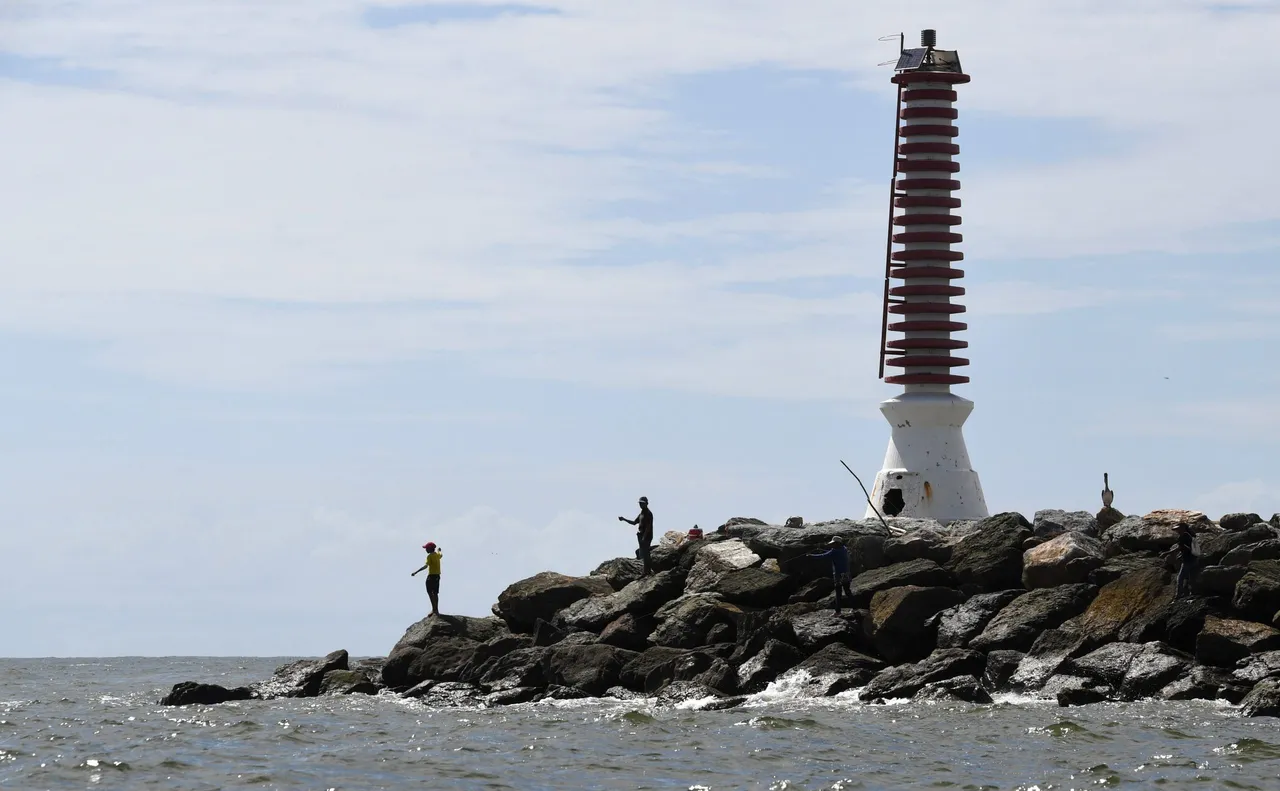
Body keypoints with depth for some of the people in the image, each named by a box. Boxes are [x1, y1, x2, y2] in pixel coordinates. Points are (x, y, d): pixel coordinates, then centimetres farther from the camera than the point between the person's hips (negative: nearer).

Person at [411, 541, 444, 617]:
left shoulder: (430, 556, -14)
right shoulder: (437, 555, 12)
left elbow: (426, 566, -27)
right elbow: (441, 554, 39)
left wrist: (416, 572, -33)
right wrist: (439, 550, 64)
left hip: (431, 576, -9)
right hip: (437, 575, 9)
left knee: (430, 592, -9)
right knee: (435, 593, 14)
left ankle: (434, 609, -18)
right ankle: (436, 610, 18)